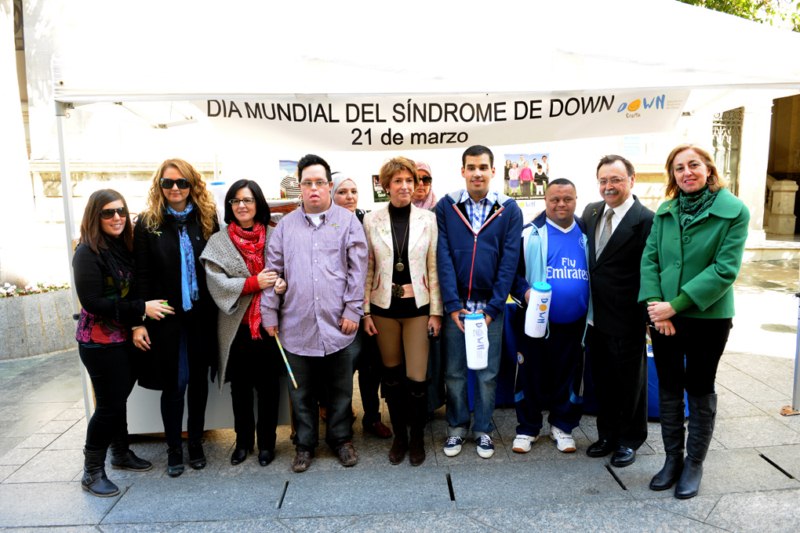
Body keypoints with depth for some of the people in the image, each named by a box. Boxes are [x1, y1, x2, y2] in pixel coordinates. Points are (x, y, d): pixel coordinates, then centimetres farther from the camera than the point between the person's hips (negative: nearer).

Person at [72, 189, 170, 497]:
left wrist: (138, 325, -1)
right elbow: (92, 301, -19)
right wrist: (141, 308, -21)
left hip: (125, 338, 6)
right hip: (99, 342, -6)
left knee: (118, 399, 17)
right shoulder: (88, 253, -14)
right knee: (109, 404, 0)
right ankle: (92, 471, 17)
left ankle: (121, 453, 34)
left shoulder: (124, 247, 5)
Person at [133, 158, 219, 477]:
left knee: (199, 380, 12)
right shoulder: (148, 224, -2)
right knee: (174, 383, 7)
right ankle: (173, 449, 24)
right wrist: (138, 321, -8)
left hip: (201, 316, 2)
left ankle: (196, 443, 29)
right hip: (166, 317, -2)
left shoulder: (207, 219, 2)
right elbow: (141, 276, -3)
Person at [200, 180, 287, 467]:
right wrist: (255, 283, -17)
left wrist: (283, 284, -16)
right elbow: (216, 283, -8)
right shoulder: (219, 241, 1)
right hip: (236, 325, 1)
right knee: (240, 388, 14)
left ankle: (266, 441, 27)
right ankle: (243, 441, 32)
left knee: (268, 386, 10)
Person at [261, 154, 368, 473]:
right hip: (296, 326, 2)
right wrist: (269, 314, 4)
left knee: (340, 389, 13)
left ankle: (341, 439, 32)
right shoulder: (286, 225, 8)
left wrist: (352, 310, -7)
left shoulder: (347, 221, 2)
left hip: (337, 325, -1)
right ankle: (305, 444, 30)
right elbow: (273, 271, 7)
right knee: (302, 392, 13)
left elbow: (357, 270, -2)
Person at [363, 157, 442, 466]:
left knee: (417, 378, 0)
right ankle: (399, 436, 29)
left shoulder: (428, 219, -1)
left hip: (418, 307, -1)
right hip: (384, 307, 1)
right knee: (392, 376, 11)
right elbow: (367, 270, 3)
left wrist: (436, 311, -2)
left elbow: (434, 268, 1)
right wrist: (365, 311, 1)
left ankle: (417, 438, 22)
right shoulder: (372, 221, 0)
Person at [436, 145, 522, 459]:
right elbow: (443, 258, -6)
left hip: (490, 305, 0)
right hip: (455, 303, 1)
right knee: (454, 372, 10)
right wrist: (452, 304, -12)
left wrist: (493, 306, -10)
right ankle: (457, 427, 29)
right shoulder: (446, 206, -1)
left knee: (488, 374, 10)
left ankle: (483, 429, 27)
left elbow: (509, 261, -5)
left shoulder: (509, 209, -1)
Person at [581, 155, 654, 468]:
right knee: (601, 380, 18)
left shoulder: (645, 220, -15)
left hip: (626, 320, -6)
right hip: (596, 316, 6)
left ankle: (629, 440, 32)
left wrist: (648, 316, -13)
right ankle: (607, 435, 36)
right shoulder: (591, 212, 6)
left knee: (630, 381, 12)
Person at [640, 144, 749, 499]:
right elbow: (649, 258, -1)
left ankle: (694, 464, 25)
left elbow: (725, 269, -15)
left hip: (707, 316, -3)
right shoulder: (665, 211, 4)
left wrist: (676, 305, -19)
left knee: (699, 390, 10)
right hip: (664, 316, 4)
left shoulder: (733, 211, -8)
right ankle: (672, 459, 28)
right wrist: (654, 303, -14)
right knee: (668, 388, 12)